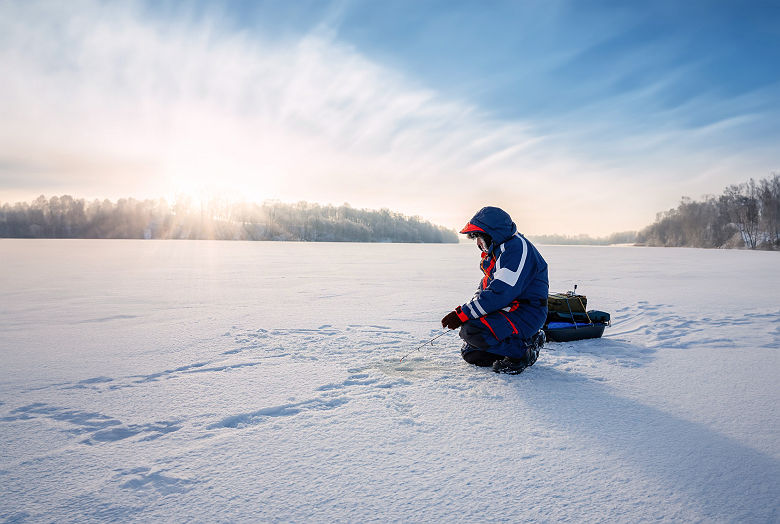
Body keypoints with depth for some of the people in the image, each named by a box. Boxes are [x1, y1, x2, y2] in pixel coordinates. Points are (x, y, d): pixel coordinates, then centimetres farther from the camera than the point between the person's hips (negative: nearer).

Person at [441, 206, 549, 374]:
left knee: (472, 331, -29)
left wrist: (463, 314, -25)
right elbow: (485, 287, 18)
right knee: (470, 354, 7)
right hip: (507, 310, 10)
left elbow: (500, 293, -28)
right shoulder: (496, 250, 15)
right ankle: (522, 341, 15)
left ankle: (523, 350, -9)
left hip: (526, 314, -10)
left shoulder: (516, 247, -19)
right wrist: (463, 312, 1)